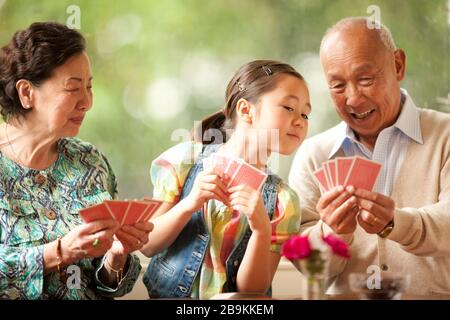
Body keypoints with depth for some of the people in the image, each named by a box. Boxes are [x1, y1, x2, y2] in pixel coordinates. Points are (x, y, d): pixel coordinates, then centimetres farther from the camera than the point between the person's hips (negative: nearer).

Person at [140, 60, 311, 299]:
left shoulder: (282, 200, -3)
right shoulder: (186, 159, -4)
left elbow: (252, 290, -6)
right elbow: (147, 246, -4)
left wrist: (262, 229, -21)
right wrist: (189, 205, -19)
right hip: (168, 294, 0)